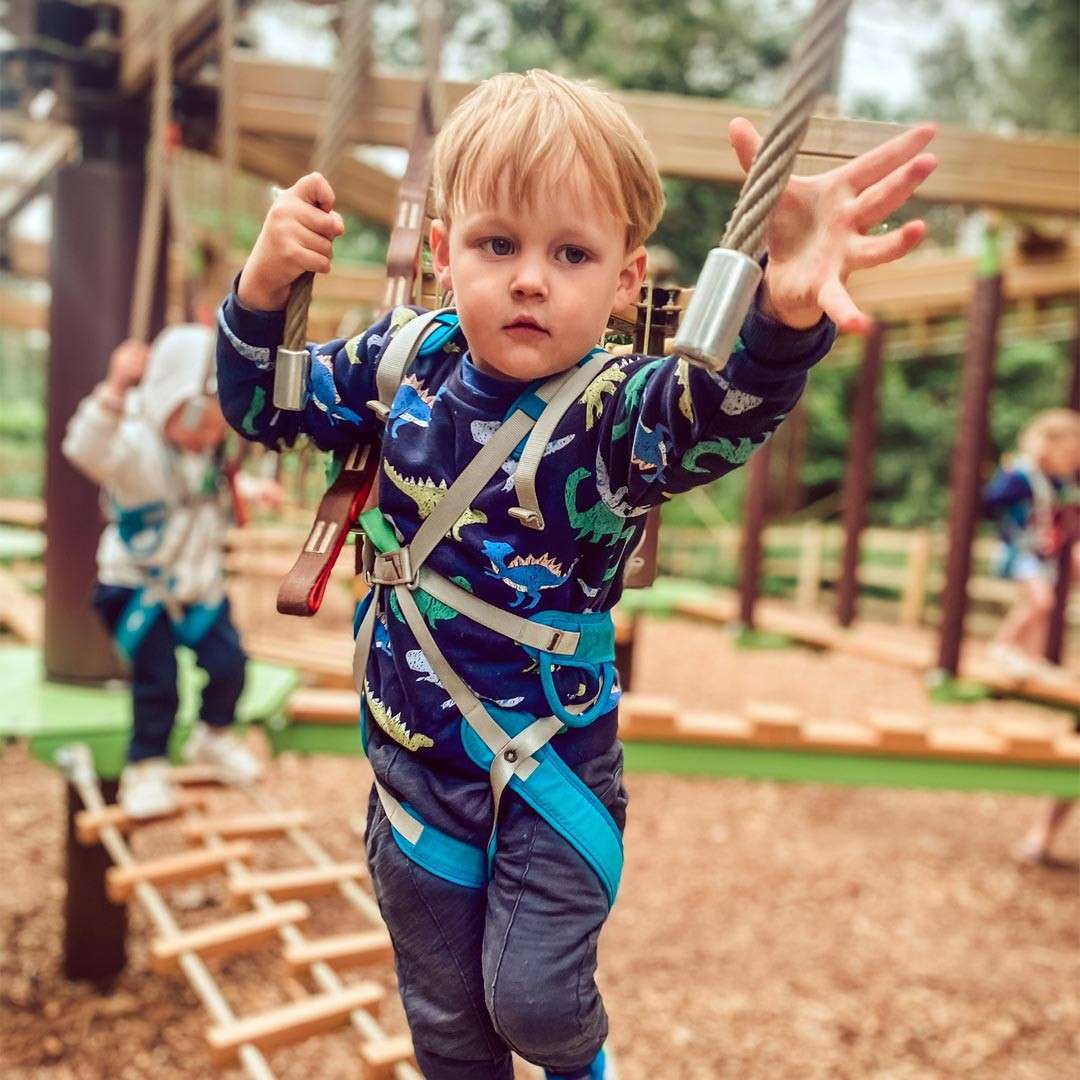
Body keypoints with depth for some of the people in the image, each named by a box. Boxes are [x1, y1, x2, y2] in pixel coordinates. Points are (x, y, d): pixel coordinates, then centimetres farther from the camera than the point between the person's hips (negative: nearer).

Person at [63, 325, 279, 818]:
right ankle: (145, 768, 17)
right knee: (157, 680, -6)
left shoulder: (210, 452, -3)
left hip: (200, 586, 6)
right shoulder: (137, 446, -25)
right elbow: (87, 447, -49)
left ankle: (214, 736, 30)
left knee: (228, 663, 2)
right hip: (138, 588, -6)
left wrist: (252, 490, 12)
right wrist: (116, 388, -62)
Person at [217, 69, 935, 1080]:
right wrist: (265, 285, -17)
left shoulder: (612, 409, -22)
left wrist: (784, 311, -66)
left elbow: (716, 410, -44)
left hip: (551, 769, -3)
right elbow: (262, 406, 2)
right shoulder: (404, 358, -9)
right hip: (413, 761, 4)